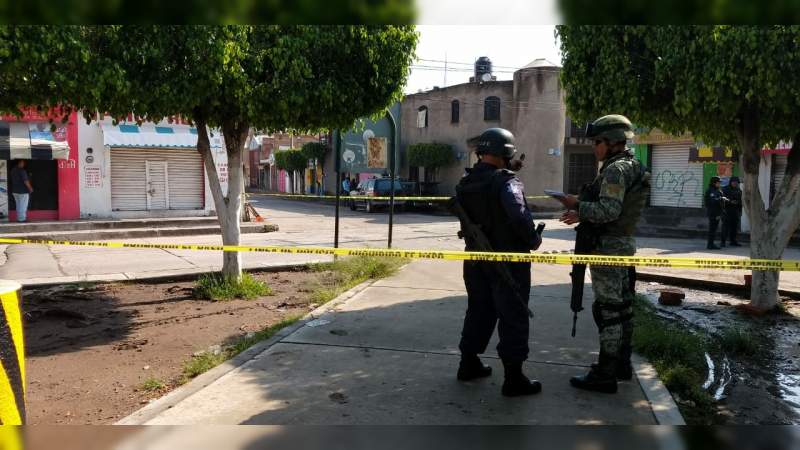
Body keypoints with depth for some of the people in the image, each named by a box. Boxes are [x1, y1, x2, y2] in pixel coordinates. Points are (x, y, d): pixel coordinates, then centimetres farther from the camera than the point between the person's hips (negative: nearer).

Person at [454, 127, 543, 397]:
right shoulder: (506, 182, -19)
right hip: (508, 259, -7)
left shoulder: (465, 183, 4)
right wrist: (533, 240, -13)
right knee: (513, 316, 2)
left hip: (475, 258, 7)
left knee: (479, 309, 19)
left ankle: (469, 364, 29)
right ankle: (514, 379, 7)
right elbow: (519, 216, -28)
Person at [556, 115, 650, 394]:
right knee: (622, 306, 15)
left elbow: (609, 211, -25)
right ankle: (622, 364, 26)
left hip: (608, 247, -10)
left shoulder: (615, 169, -16)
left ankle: (605, 375, -1)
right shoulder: (633, 168, 16)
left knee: (608, 309, -7)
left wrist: (577, 205, -14)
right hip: (624, 244, 10)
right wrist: (582, 211, 10)